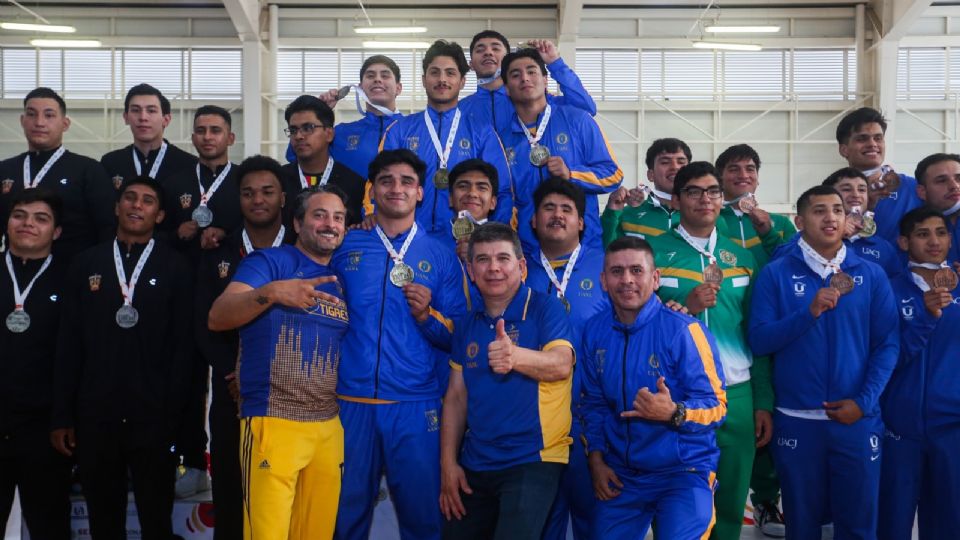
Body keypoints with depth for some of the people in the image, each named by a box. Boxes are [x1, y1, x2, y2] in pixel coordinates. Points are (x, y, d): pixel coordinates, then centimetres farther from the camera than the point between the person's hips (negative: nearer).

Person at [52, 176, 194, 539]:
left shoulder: (176, 268, 1)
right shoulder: (85, 264, 8)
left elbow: (184, 345, -2)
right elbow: (68, 344, 6)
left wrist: (173, 414, -8)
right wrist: (62, 416, 2)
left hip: (152, 416, -2)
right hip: (94, 415, 2)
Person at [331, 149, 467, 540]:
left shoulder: (441, 257, 7)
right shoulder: (345, 247, 8)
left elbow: (458, 338, 5)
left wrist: (427, 316, -12)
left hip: (416, 405, 0)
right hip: (350, 401, 1)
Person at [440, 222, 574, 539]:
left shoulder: (545, 308, -7)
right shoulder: (467, 324, 9)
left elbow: (562, 364, -23)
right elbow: (456, 395, 10)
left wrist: (516, 356, -43)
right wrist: (448, 463, 3)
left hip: (532, 461, -5)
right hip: (474, 465, 6)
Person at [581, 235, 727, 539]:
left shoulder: (684, 331, -15)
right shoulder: (594, 331, 0)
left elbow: (717, 407, -14)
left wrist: (673, 412, -32)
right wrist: (596, 458, 4)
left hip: (683, 470, -4)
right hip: (620, 474, 5)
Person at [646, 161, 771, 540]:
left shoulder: (741, 257, 11)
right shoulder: (653, 252, -2)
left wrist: (763, 402, 7)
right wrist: (685, 308, -17)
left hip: (737, 397, 3)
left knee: (731, 504, 11)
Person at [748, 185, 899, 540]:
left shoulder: (871, 275, 3)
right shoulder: (775, 274, -1)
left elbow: (888, 344, 1)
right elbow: (759, 340, -7)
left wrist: (864, 402, -9)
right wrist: (809, 313, -20)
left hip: (858, 419, 1)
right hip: (796, 420, -1)